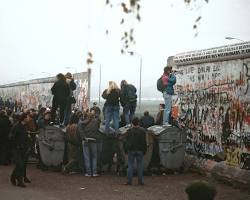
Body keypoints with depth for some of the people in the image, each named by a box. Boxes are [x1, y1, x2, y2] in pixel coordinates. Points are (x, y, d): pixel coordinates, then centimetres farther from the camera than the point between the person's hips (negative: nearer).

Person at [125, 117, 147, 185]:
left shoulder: (129, 131, -6)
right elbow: (144, 142, 1)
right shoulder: (142, 131, -3)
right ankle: (140, 181, 7)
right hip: (140, 150, 1)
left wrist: (127, 150, 6)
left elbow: (127, 142, -2)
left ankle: (129, 181, 1)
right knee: (140, 165, 6)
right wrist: (144, 150, 8)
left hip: (131, 150, -1)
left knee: (130, 165, 3)